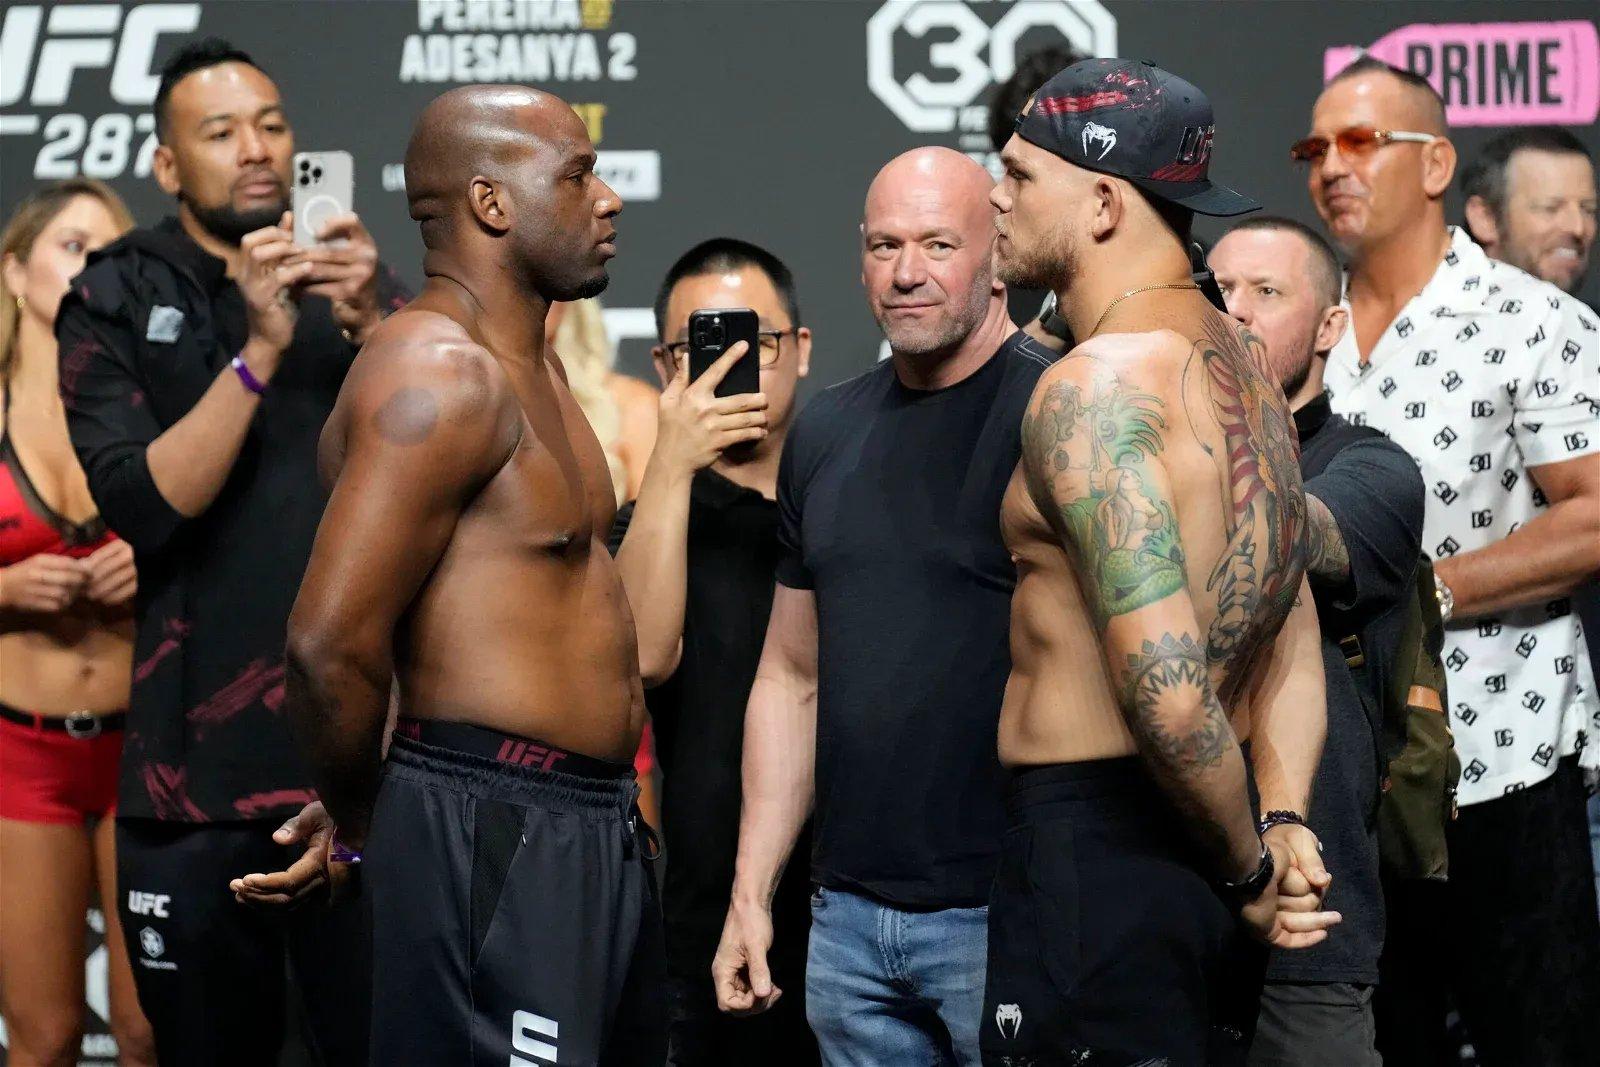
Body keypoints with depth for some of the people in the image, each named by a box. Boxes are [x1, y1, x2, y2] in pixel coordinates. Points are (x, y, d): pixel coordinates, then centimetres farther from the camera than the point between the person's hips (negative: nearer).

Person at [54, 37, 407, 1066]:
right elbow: (142, 506, -12)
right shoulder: (115, 304, 2)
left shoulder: (354, 277, 8)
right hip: (198, 760, -1)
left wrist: (373, 325, -19)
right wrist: (261, 349, -20)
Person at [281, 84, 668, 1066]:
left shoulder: (533, 365, 17)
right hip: (491, 835, -10)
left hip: (595, 827, 10)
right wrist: (365, 831, -8)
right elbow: (332, 643, -21)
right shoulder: (442, 374, -16)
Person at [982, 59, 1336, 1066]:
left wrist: (1249, 863, -12)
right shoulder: (1242, 360, 11)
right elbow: (1293, 640, 10)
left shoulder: (1090, 387, -18)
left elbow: (1165, 691, -25)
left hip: (1092, 847, -9)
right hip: (1202, 845, 9)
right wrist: (1283, 822, 1)